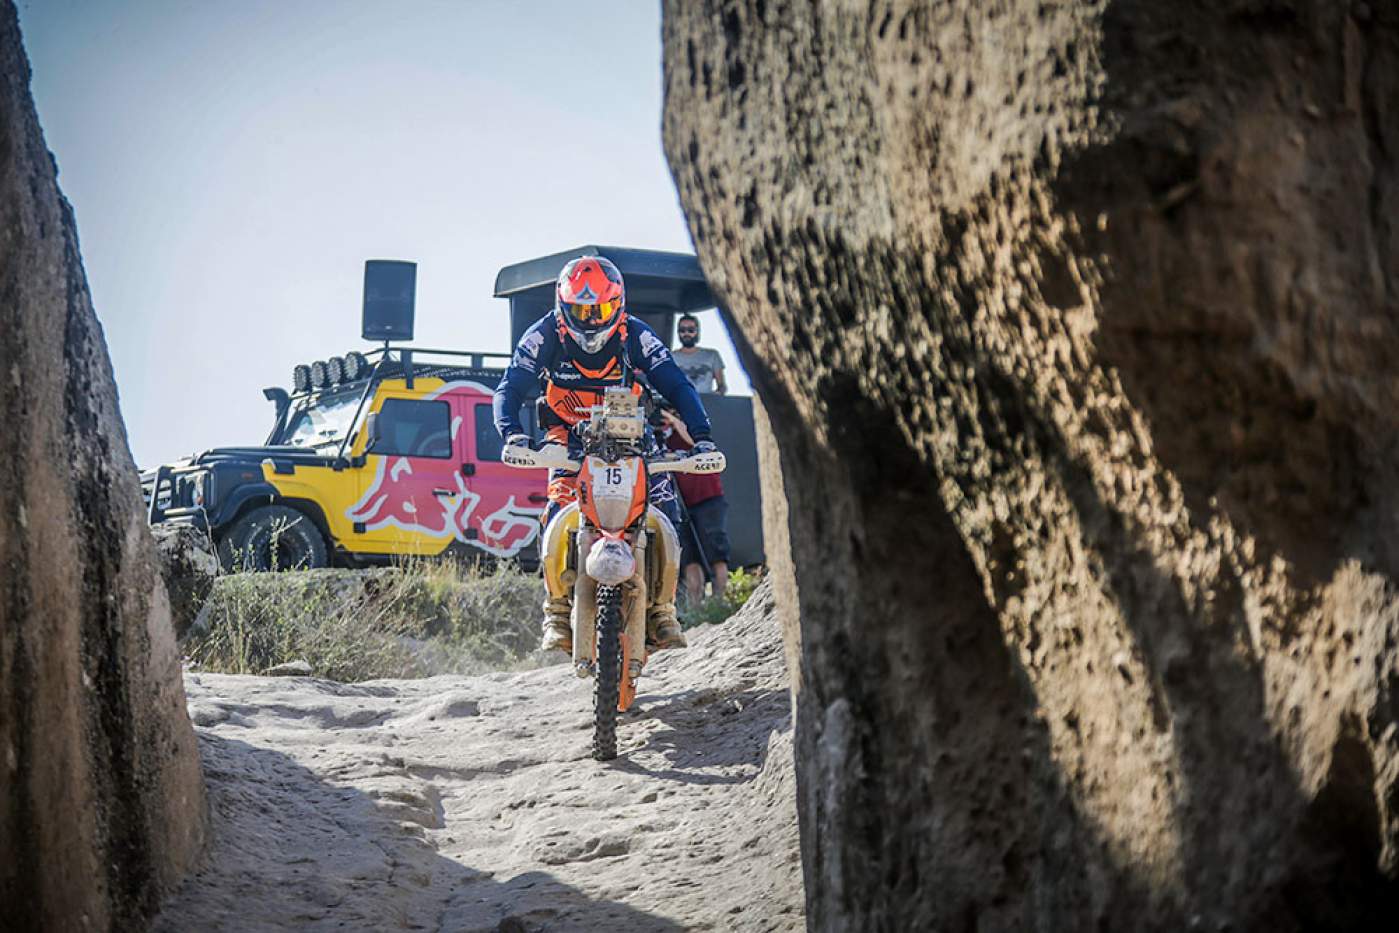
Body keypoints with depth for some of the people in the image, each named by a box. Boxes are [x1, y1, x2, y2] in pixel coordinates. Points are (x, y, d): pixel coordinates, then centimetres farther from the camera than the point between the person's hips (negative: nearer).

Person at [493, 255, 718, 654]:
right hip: (570, 438, -1)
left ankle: (661, 610, -3)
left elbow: (678, 387, -14)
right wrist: (513, 433, -39)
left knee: (664, 515, -18)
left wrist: (701, 438, -29)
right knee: (559, 513, -27)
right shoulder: (545, 335, -14)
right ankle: (558, 612, -13)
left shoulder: (635, 335, -13)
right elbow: (509, 389, -18)